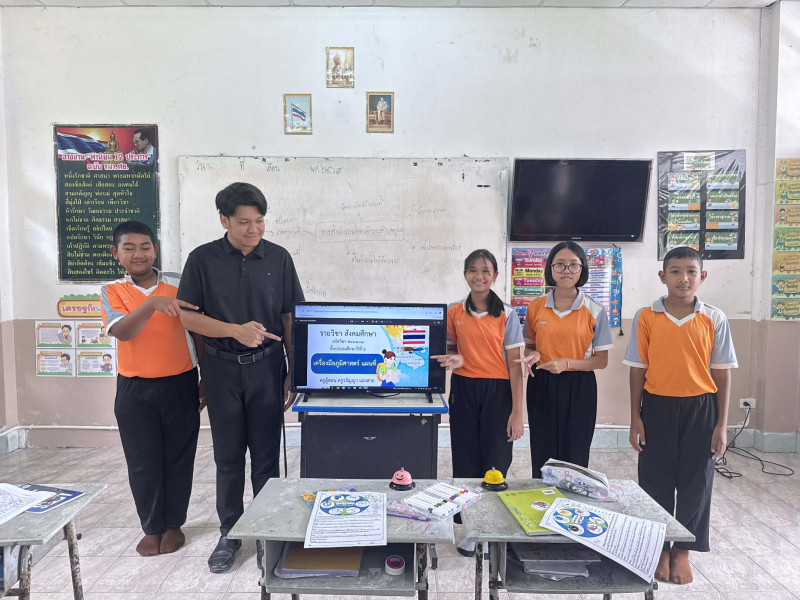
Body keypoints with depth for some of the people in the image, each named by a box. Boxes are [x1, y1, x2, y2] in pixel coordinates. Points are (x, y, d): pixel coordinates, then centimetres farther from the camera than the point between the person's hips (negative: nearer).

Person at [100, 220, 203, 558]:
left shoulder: (179, 285, -1)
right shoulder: (112, 291, 1)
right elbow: (121, 332, -17)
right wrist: (152, 304, -35)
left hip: (180, 385, 0)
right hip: (135, 390, 1)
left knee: (178, 457, 9)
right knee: (143, 462, 9)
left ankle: (174, 523, 28)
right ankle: (152, 527, 28)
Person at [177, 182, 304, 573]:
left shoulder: (278, 258, -1)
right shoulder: (203, 259, -3)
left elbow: (290, 317, 2)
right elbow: (188, 317, -3)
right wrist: (236, 330, -18)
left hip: (266, 368, 0)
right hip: (222, 368, 0)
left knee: (266, 456, 8)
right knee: (228, 457, 11)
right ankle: (229, 533, 29)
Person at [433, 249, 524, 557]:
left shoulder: (506, 315, -4)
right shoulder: (454, 313, 3)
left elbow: (515, 365, -6)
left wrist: (517, 412, -10)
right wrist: (454, 360, -10)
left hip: (497, 392, -2)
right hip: (464, 391, 2)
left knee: (495, 461, 4)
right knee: (466, 459, 8)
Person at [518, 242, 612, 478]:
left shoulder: (595, 312, -4)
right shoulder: (535, 308, 1)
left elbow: (602, 360, -1)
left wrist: (567, 363, -17)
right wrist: (534, 356, -9)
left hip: (579, 389, -1)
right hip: (542, 386, 2)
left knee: (575, 458, 6)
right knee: (542, 457, 8)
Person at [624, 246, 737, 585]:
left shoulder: (714, 319, -2)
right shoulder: (646, 317, -4)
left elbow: (722, 373, 1)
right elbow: (638, 369, -1)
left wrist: (721, 425, -1)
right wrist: (635, 418, -2)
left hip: (699, 408, 1)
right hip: (657, 407, 0)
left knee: (695, 481, 10)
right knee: (656, 480, 8)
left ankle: (682, 550, 29)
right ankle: (660, 548, 27)